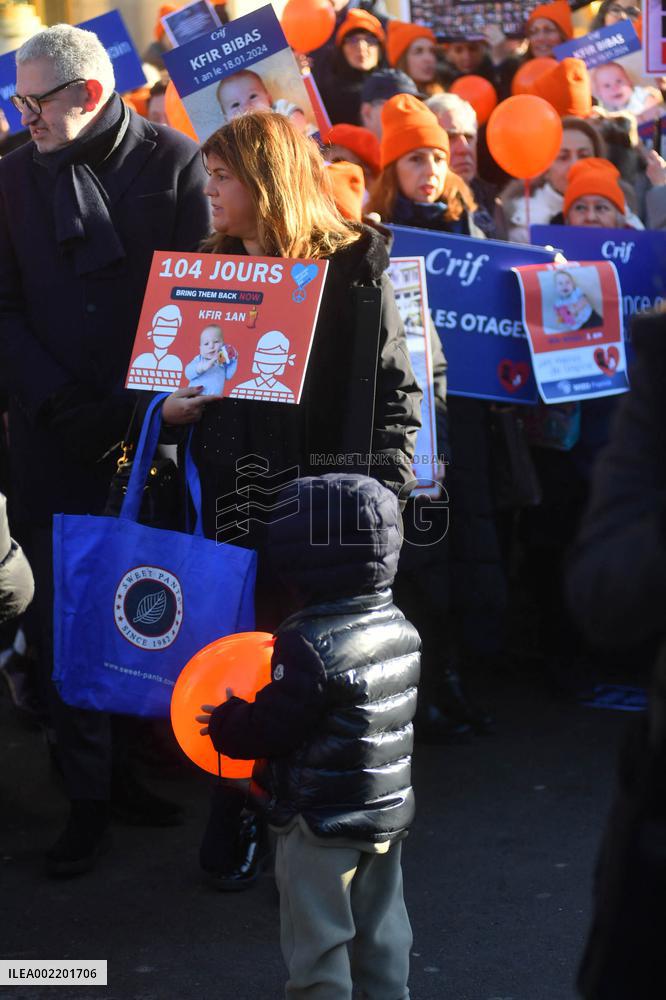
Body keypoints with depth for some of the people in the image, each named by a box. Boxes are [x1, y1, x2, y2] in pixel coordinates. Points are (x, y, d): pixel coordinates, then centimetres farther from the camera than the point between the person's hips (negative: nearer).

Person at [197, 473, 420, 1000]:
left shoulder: (309, 645, -24)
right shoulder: (400, 628, 1)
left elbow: (273, 728, -19)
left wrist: (226, 724, 0)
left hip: (322, 824, -8)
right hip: (389, 812, 8)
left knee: (318, 940, 3)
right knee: (380, 932, 19)